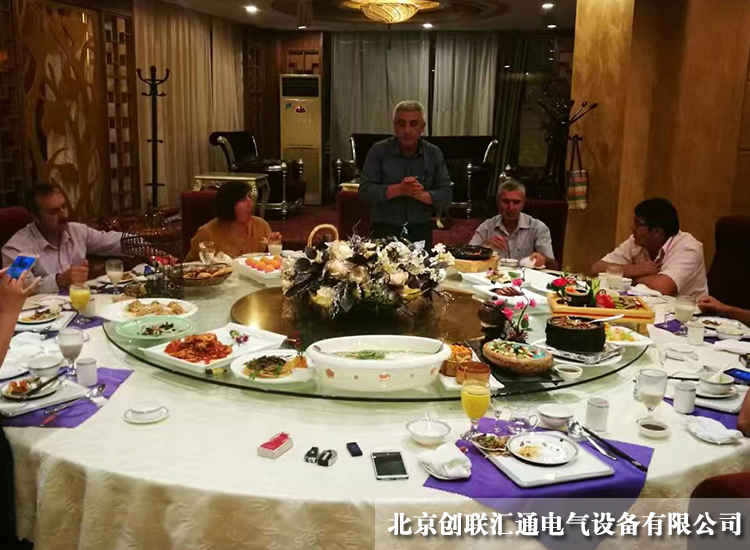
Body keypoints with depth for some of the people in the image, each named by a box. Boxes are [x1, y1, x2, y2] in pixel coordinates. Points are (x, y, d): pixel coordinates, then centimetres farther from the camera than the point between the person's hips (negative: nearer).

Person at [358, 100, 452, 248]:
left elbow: (445, 196, 0)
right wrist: (399, 189, -22)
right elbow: (365, 191, -10)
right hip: (385, 231, -2)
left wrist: (420, 194, -19)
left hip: (421, 232, 2)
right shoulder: (378, 151, -2)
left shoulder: (434, 154, 4)